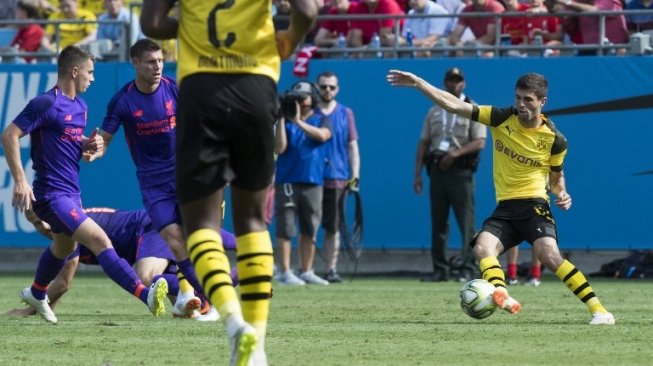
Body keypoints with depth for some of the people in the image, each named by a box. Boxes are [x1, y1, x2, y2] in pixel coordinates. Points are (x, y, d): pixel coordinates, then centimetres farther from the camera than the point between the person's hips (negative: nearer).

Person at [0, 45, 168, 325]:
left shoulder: (80, 106, 14)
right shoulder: (46, 104, -15)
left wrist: (90, 145, 2)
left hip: (71, 192, 10)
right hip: (52, 194, -10)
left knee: (64, 246, 30)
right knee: (99, 240, -23)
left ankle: (36, 293, 56)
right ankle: (146, 295, -37)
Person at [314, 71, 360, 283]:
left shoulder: (346, 113, 10)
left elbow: (352, 146, 9)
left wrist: (355, 175, 1)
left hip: (338, 178, 1)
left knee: (333, 227, 3)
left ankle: (331, 269, 6)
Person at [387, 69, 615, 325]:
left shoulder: (554, 139, -2)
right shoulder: (502, 119, 1)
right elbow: (454, 105, 0)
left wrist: (561, 194, -8)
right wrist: (417, 83, -5)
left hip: (534, 205, -4)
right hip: (505, 208, 4)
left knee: (549, 256, -26)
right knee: (482, 248, -24)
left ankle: (597, 309, -22)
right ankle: (502, 296, -47)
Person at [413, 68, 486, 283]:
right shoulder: (434, 111, 16)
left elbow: (479, 142, -8)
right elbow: (423, 142, 14)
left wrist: (455, 153, -19)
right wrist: (418, 174, 7)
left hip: (461, 171, -5)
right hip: (437, 170, 5)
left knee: (466, 222, -8)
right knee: (438, 223, 6)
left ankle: (468, 269, -8)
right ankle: (440, 270, 10)